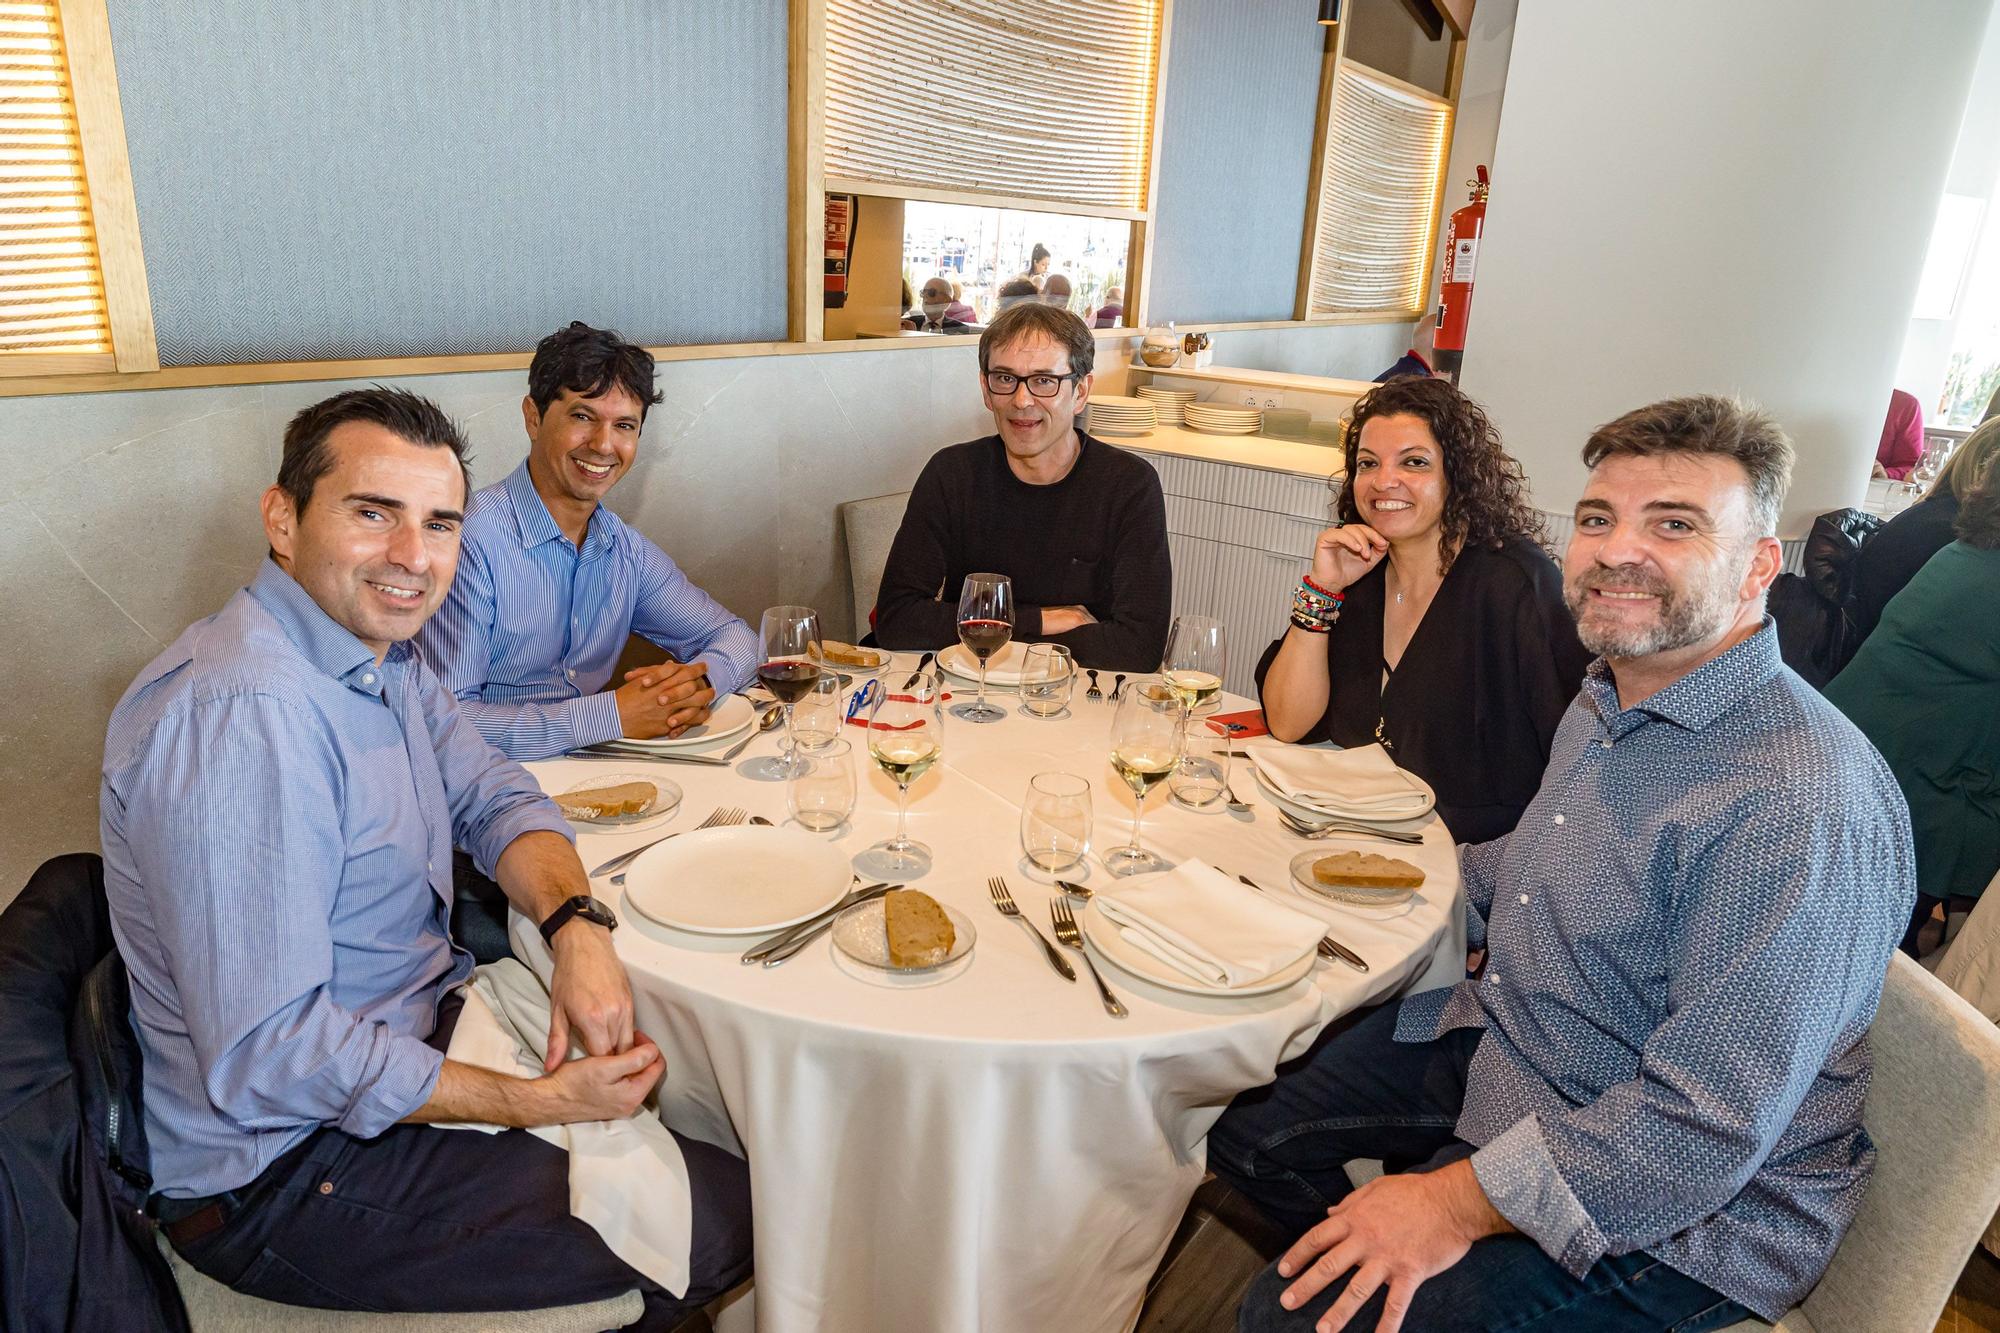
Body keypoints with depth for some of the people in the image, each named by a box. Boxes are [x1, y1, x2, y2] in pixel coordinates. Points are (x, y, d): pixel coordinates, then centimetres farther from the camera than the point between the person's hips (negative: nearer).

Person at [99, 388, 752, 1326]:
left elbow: (493, 796, 9)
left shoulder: (377, 647, 2)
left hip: (415, 1029, 9)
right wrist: (540, 1102, -20)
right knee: (729, 1216, -10)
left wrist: (576, 924, -13)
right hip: (283, 1173, -9)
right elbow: (266, 1059, -29)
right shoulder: (244, 714, -29)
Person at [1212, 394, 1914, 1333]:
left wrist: (1457, 1204, -27)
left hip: (1672, 1218, -8)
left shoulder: (1804, 805, -29)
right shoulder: (1606, 702, 2)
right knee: (1243, 1121, 11)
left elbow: (1704, 1128, -30)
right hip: (1503, 1042, 9)